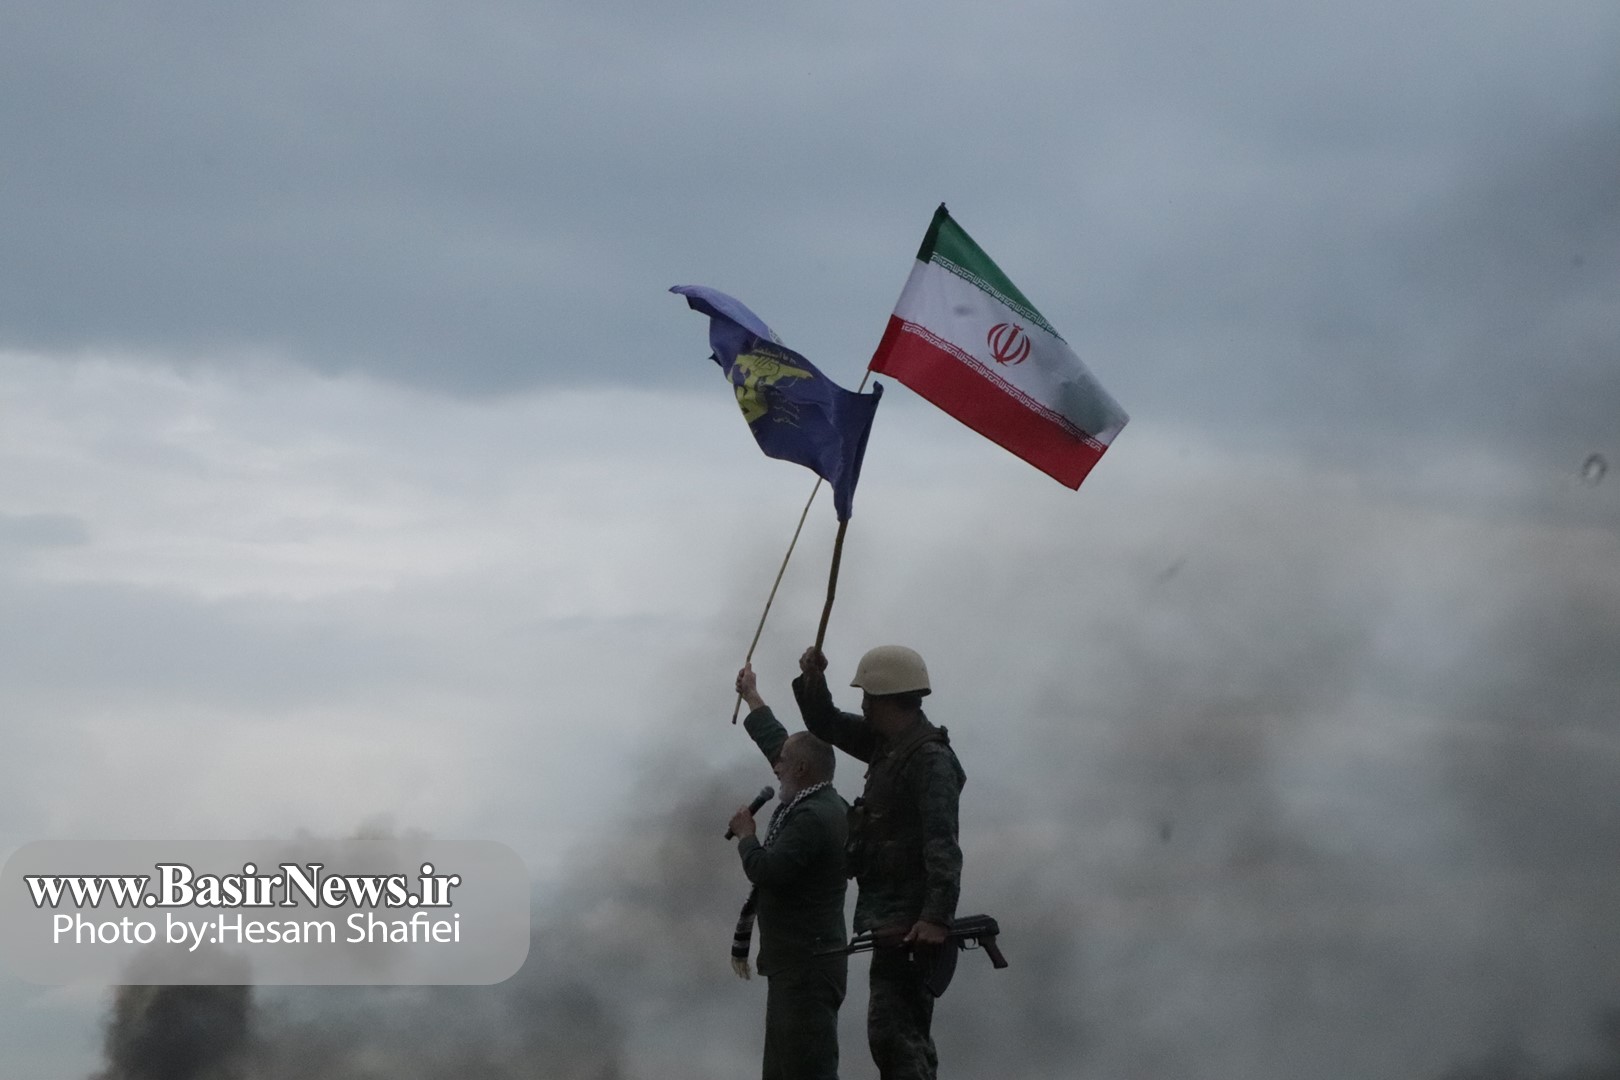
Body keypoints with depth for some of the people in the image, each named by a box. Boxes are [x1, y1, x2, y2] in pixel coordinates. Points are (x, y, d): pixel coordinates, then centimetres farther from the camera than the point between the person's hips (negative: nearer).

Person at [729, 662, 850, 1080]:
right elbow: (777, 744, 28)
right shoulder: (817, 804, 13)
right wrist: (752, 698, 39)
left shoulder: (814, 817, -18)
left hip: (807, 968, -11)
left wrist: (746, 836, -4)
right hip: (793, 966, 11)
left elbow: (766, 870, -24)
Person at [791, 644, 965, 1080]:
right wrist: (812, 680, 4)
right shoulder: (889, 744, 13)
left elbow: (943, 847, -26)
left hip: (909, 919, -10)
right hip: (895, 917, 10)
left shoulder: (930, 758, -17)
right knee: (907, 1032, 14)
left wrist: (937, 916, -36)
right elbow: (827, 726, 24)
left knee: (892, 1031, -18)